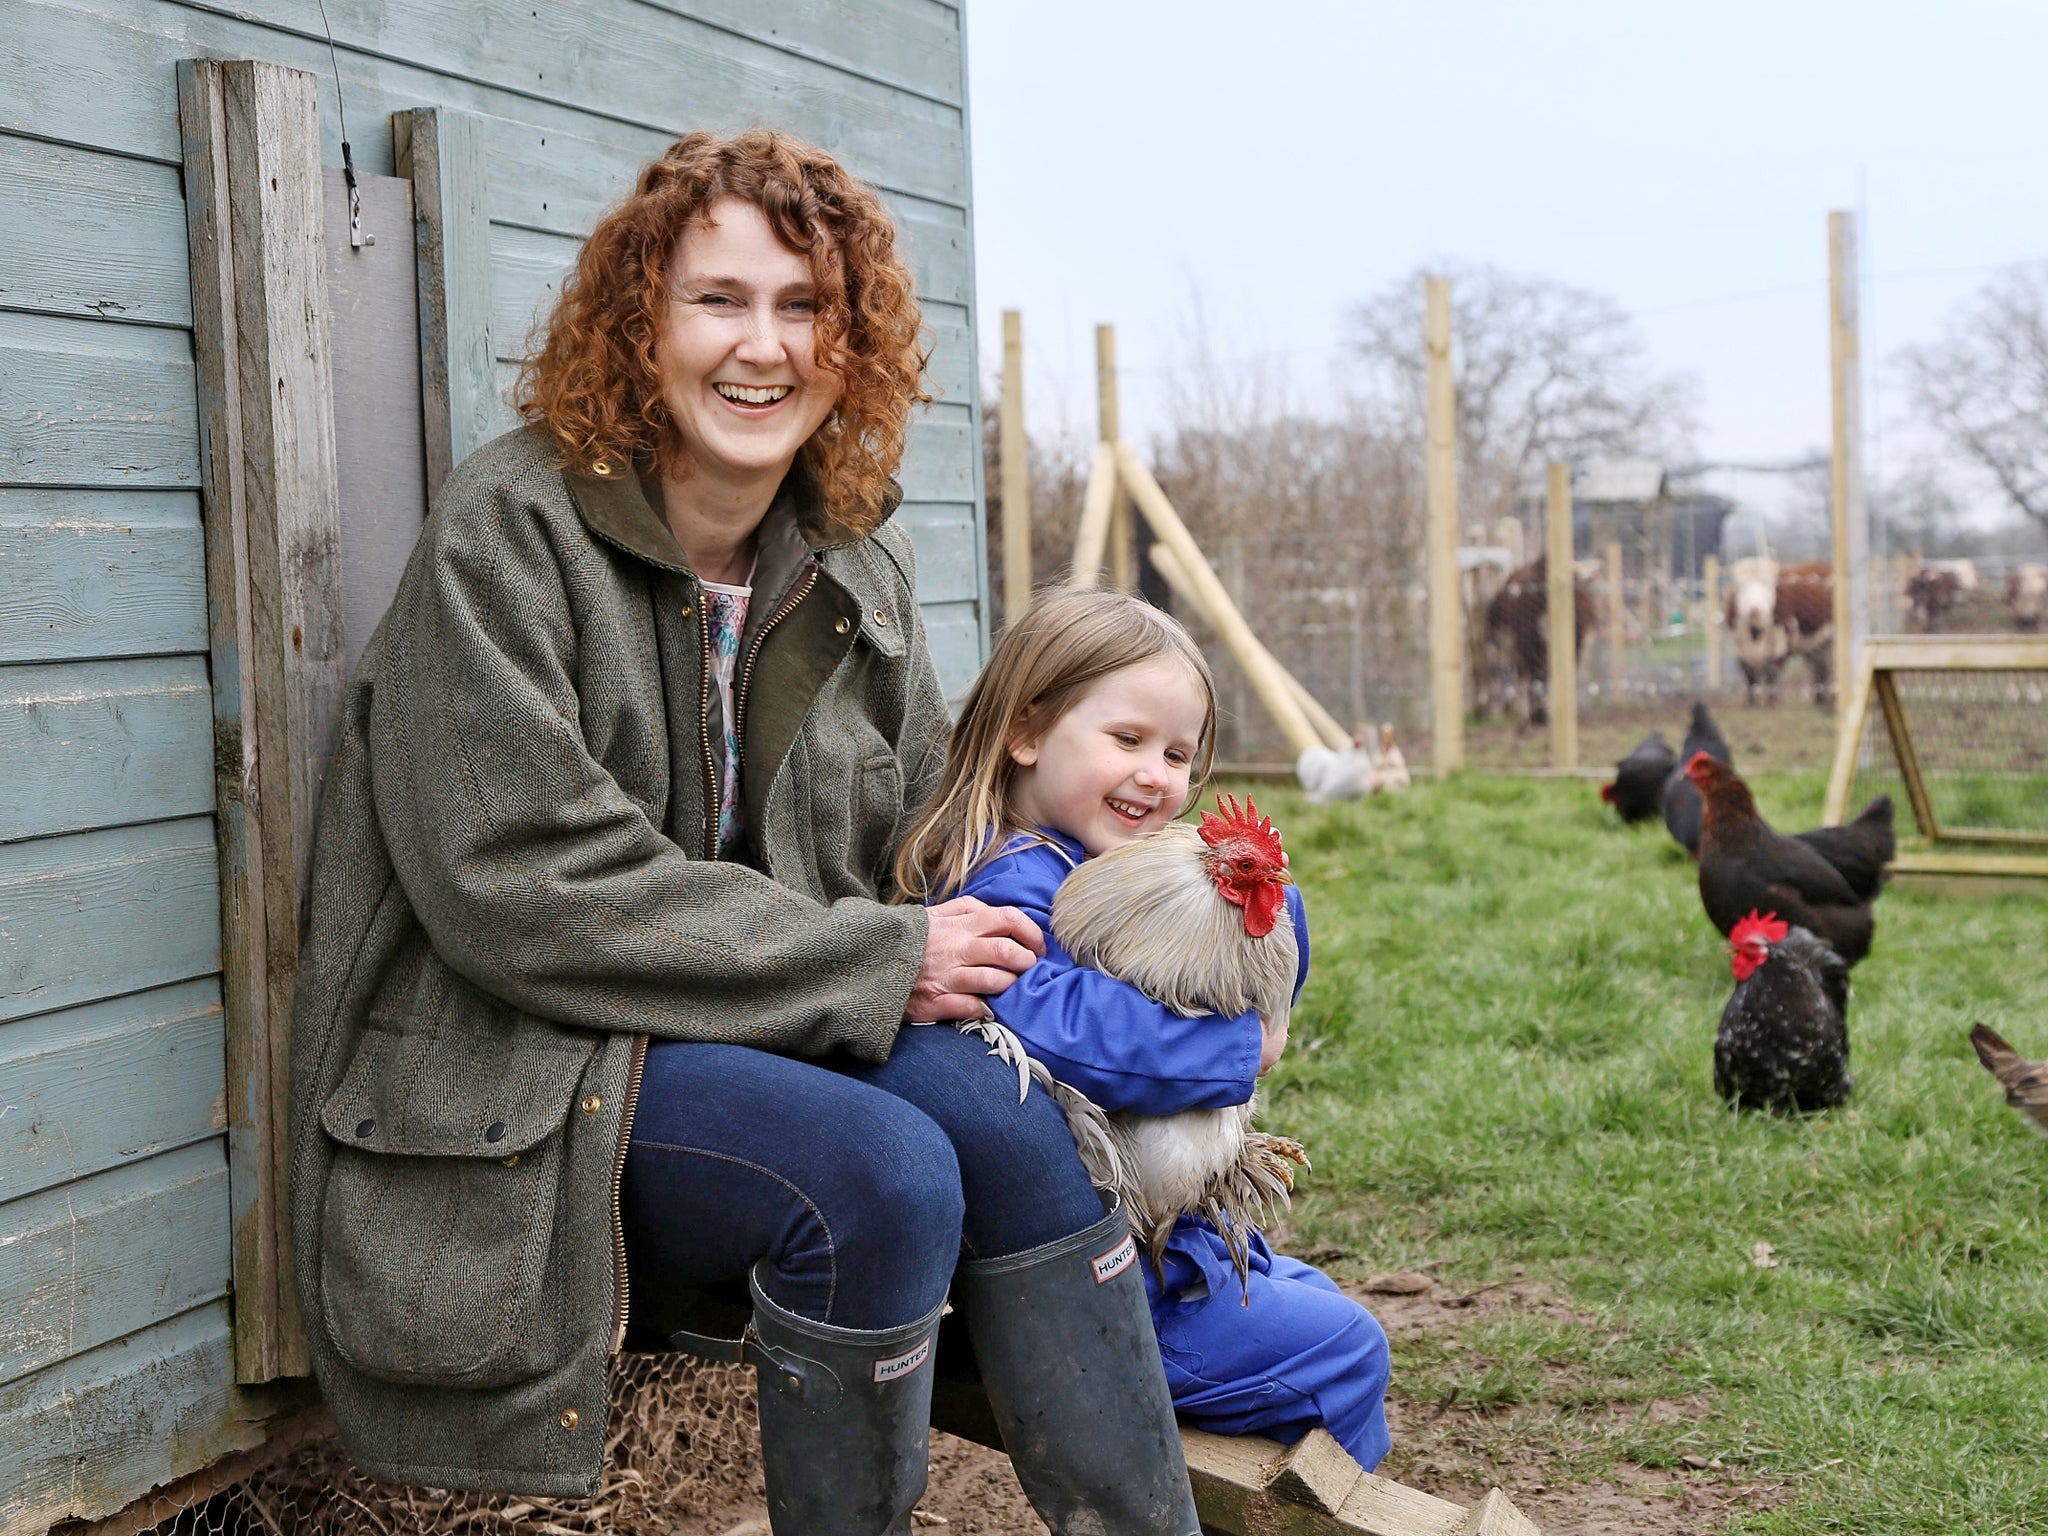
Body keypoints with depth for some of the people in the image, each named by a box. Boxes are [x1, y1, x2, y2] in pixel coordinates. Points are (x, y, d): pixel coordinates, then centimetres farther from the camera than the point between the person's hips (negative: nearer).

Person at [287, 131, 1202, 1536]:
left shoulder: (857, 561, 10)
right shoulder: (513, 528, -11)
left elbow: (921, 837, 18)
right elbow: (523, 886, -19)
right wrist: (876, 963, -18)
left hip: (768, 1036, 6)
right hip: (512, 1072, -6)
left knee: (1003, 1113, -22)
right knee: (878, 1169, -29)